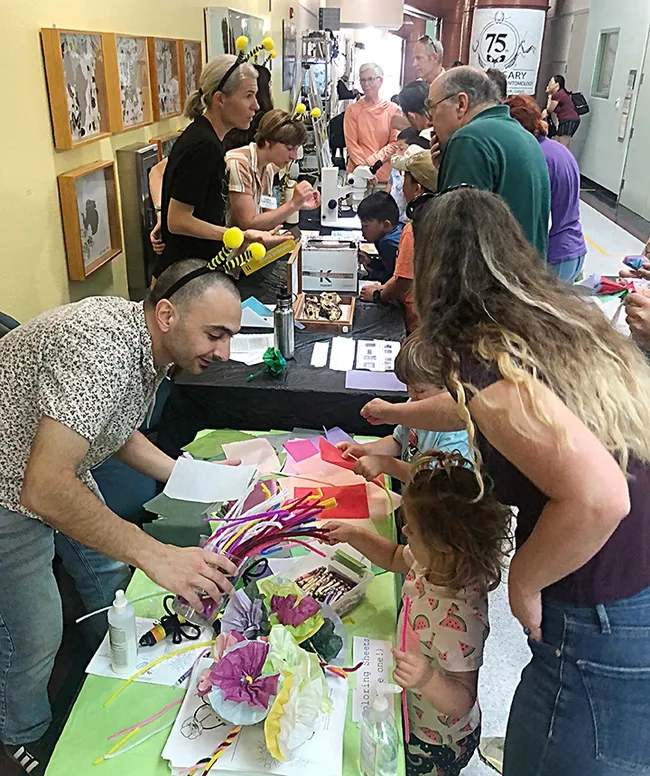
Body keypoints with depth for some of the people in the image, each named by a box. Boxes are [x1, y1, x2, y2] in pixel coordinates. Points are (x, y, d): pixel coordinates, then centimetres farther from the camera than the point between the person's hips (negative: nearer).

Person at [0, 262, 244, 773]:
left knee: (112, 569, 20)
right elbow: (44, 488, -43)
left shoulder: (147, 342, -5)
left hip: (60, 470, 9)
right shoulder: (102, 350, -36)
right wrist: (156, 554, -45)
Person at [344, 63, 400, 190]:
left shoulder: (393, 109, 4)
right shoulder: (352, 109, 5)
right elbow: (351, 143, 0)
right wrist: (363, 166, -12)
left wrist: (372, 161, -9)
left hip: (385, 175, 0)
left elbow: (395, 143, 2)